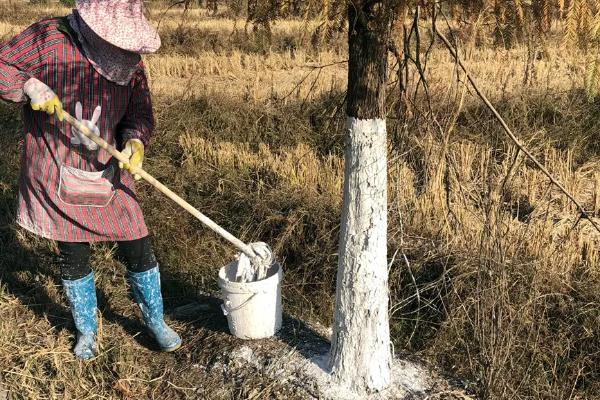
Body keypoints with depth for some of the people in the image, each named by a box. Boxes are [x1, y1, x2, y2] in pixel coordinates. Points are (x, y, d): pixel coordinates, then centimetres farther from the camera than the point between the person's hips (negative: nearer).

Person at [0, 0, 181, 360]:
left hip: (108, 175, 2)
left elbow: (140, 111, -2)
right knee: (73, 258, 11)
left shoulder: (130, 59, -3)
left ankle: (155, 320, 30)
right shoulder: (49, 38, -13)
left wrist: (135, 141, -23)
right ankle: (87, 330, 35)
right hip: (58, 178, -2)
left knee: (139, 250, 5)